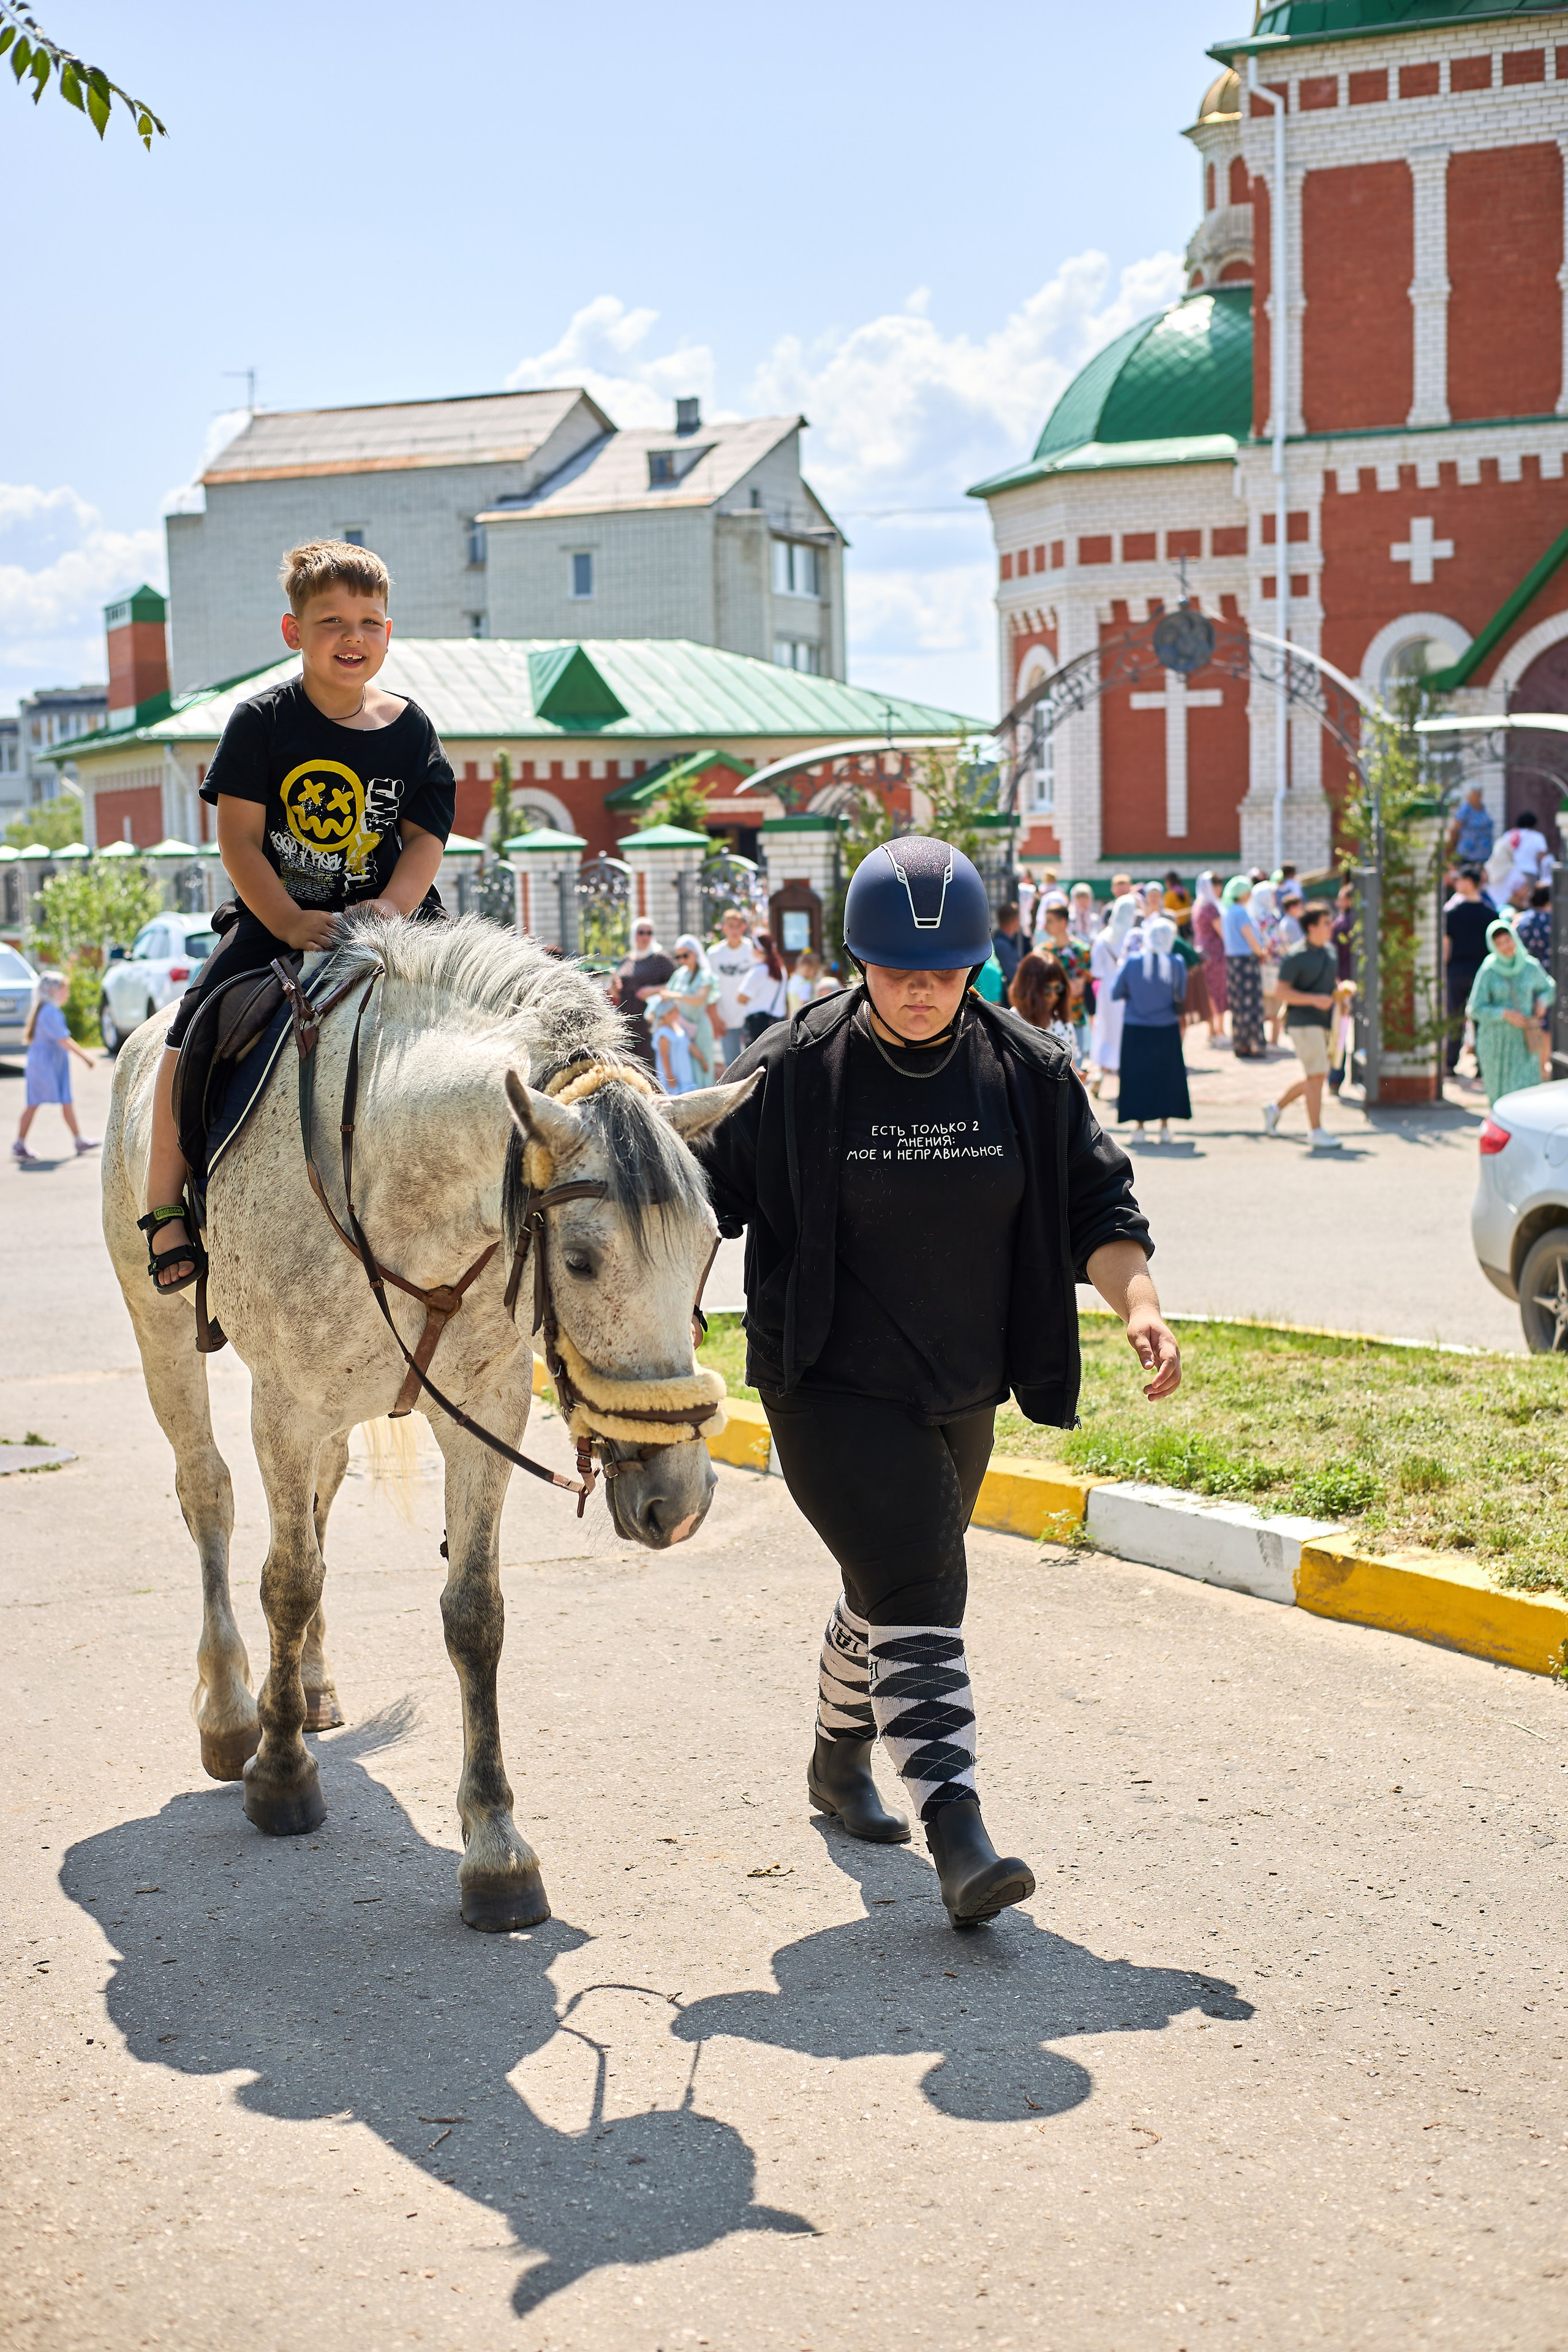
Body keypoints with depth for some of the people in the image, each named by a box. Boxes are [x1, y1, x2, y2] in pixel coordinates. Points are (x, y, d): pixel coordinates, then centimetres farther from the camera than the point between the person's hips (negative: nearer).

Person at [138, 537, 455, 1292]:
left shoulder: (410, 729, 3)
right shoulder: (262, 720, -4)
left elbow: (426, 838, 1)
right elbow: (237, 839, -7)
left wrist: (391, 907, -19)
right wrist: (291, 924, -20)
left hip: (389, 917, 2)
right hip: (273, 915, -2)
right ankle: (165, 1207, -8)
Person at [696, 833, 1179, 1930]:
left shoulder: (1028, 1071, -1)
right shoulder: (791, 1072, -11)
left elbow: (1096, 1201, 2)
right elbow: (709, 1193, -4)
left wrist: (1138, 1300, -14)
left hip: (962, 1391, 5)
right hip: (831, 1389, -5)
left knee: (894, 1584, 20)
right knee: (915, 1590, -17)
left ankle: (841, 1757, 43)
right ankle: (955, 1826, -19)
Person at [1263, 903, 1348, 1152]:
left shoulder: (1330, 950, 11)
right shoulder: (1296, 956, -13)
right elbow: (1282, 992, -14)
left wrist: (1340, 989, 2)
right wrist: (1314, 999, -23)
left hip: (1323, 1021, 8)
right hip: (1303, 1021, -8)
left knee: (1315, 1077, 13)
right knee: (1317, 1075, -9)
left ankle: (1276, 1108, 31)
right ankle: (1316, 1132, -3)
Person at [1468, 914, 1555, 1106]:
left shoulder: (1530, 967, 1)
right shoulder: (1488, 972, -6)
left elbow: (1548, 989, 19)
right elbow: (1475, 1009, -8)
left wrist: (1542, 1000, -3)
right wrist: (1505, 1014, -21)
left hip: (1524, 1040, 1)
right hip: (1496, 1040, -1)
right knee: (1500, 1091, 6)